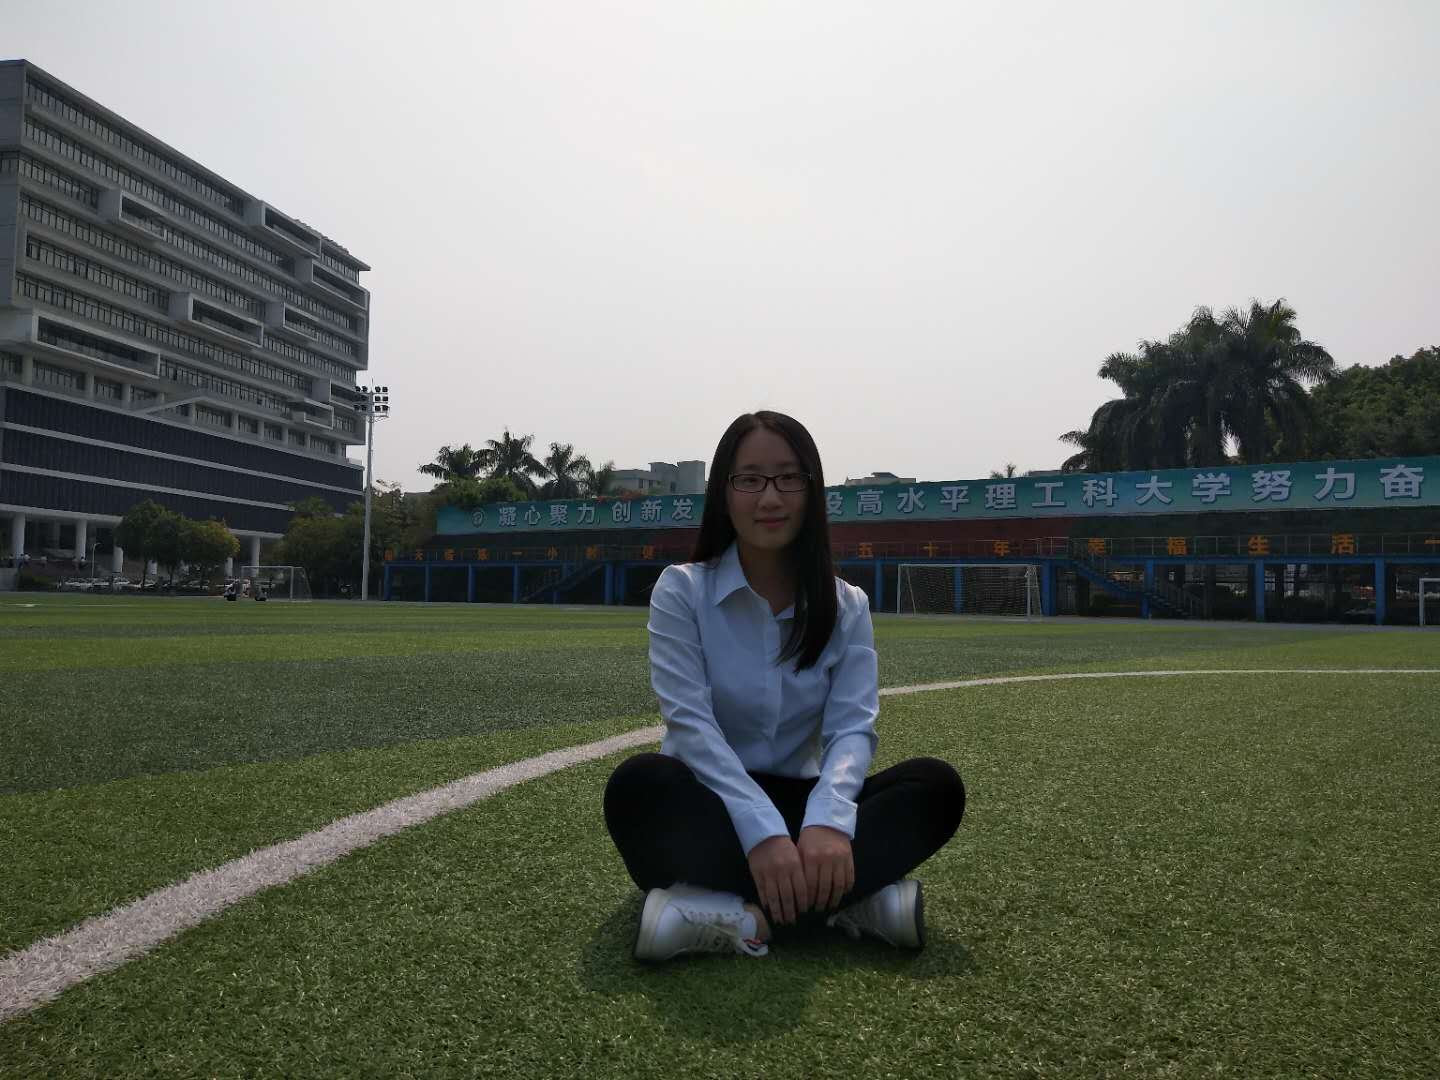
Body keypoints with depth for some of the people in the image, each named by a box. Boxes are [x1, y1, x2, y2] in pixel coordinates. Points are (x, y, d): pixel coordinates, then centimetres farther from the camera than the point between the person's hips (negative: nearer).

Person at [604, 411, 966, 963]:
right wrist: (762, 831, -33)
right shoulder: (681, 590, -6)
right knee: (639, 784, -34)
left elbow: (853, 727, -10)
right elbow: (690, 722, -18)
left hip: (800, 801, 3)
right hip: (709, 805, -2)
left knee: (936, 785, -21)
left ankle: (747, 914, -33)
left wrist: (826, 819, -33)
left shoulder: (846, 605, 2)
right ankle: (852, 901, -35)